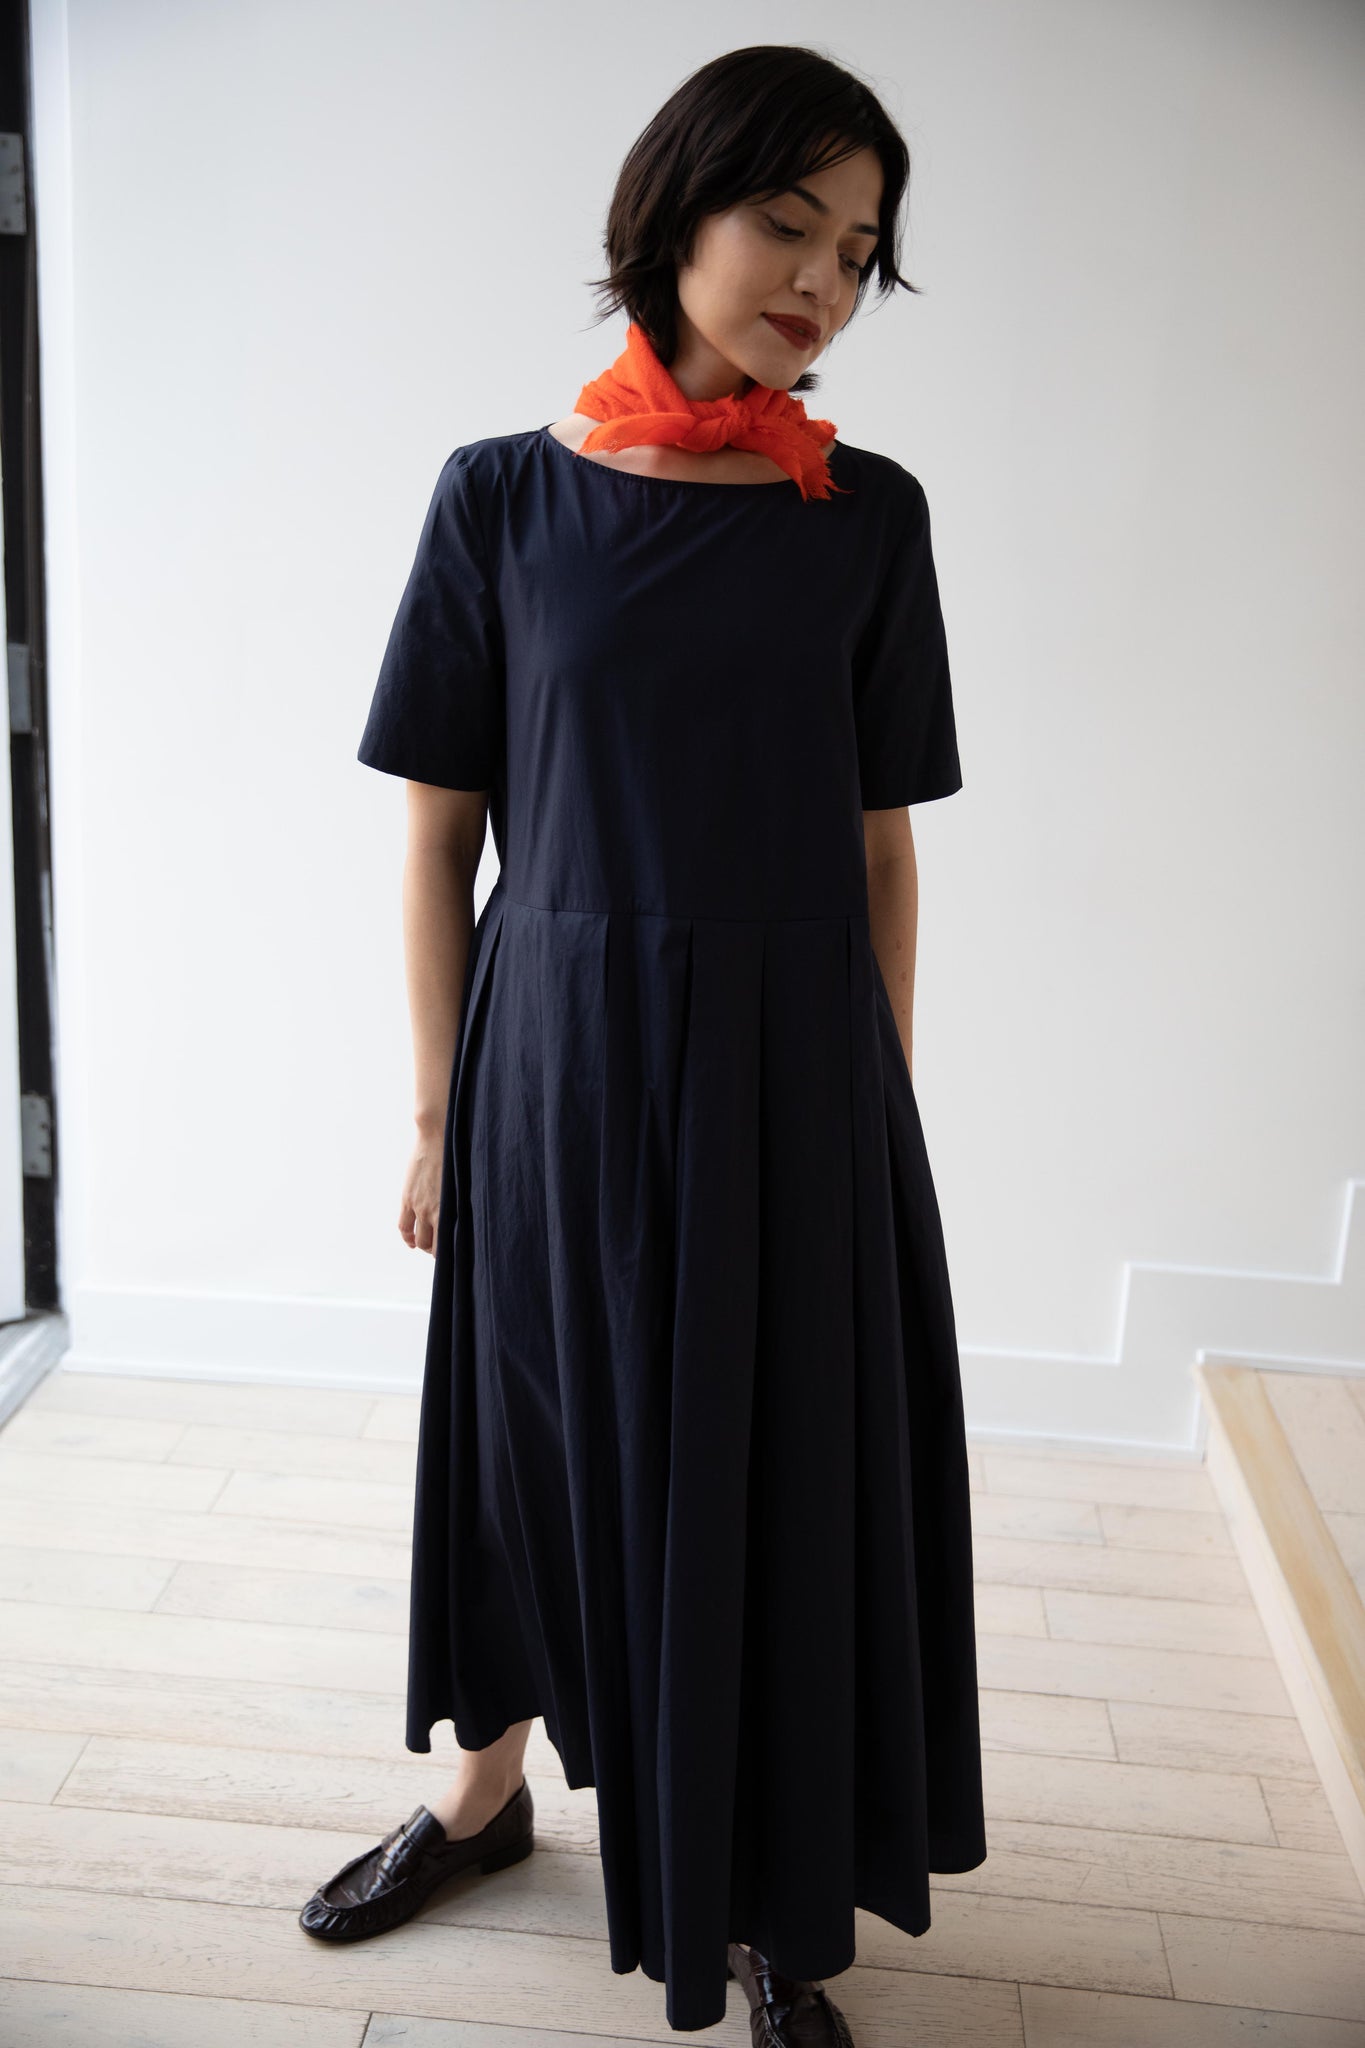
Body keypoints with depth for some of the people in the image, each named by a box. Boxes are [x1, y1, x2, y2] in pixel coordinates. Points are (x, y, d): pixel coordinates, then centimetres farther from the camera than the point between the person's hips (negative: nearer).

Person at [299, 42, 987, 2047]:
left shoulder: (868, 514, 1)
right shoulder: (504, 495, -1)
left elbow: (881, 843, 3)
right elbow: (444, 829, 0)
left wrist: (881, 1108, 2)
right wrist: (441, 1112, -1)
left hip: (788, 1064, 0)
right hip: (561, 1055, 0)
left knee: (779, 1470, 8)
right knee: (542, 1435, 16)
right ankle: (487, 1791, 42)